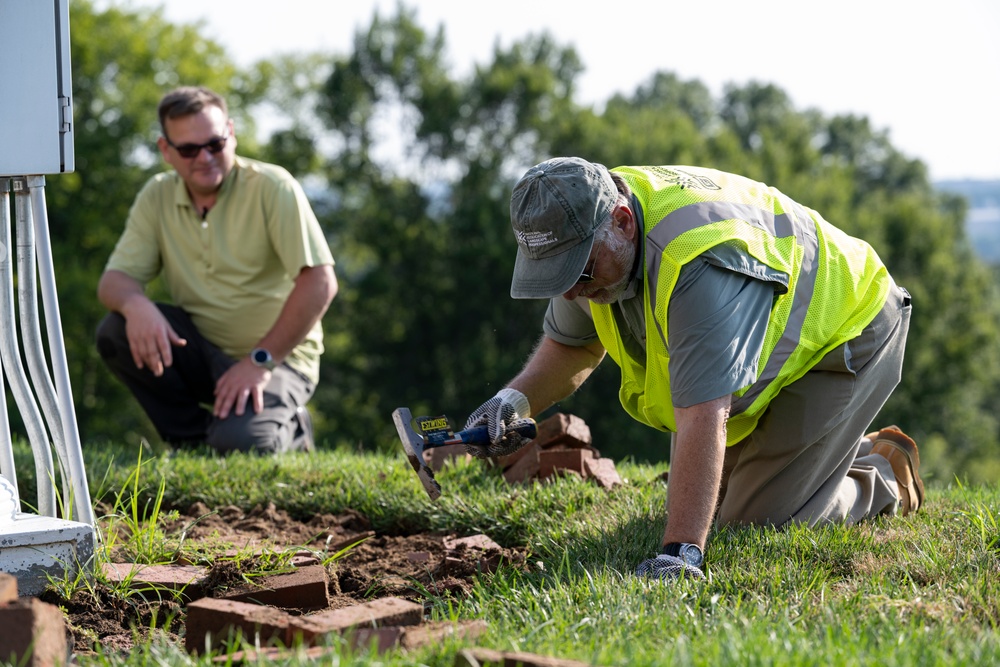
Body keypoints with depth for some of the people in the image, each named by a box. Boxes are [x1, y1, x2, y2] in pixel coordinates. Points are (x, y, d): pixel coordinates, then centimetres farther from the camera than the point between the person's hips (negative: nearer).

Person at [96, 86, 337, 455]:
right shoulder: (157, 196, 1)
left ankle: (288, 431, 6)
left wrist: (260, 361, -22)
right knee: (115, 331, -19)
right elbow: (115, 279, -2)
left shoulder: (273, 187, -14)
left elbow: (320, 282, -20)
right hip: (200, 350, 5)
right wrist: (135, 304, -28)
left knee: (238, 441, -32)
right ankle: (193, 438, -1)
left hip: (276, 357, -5)